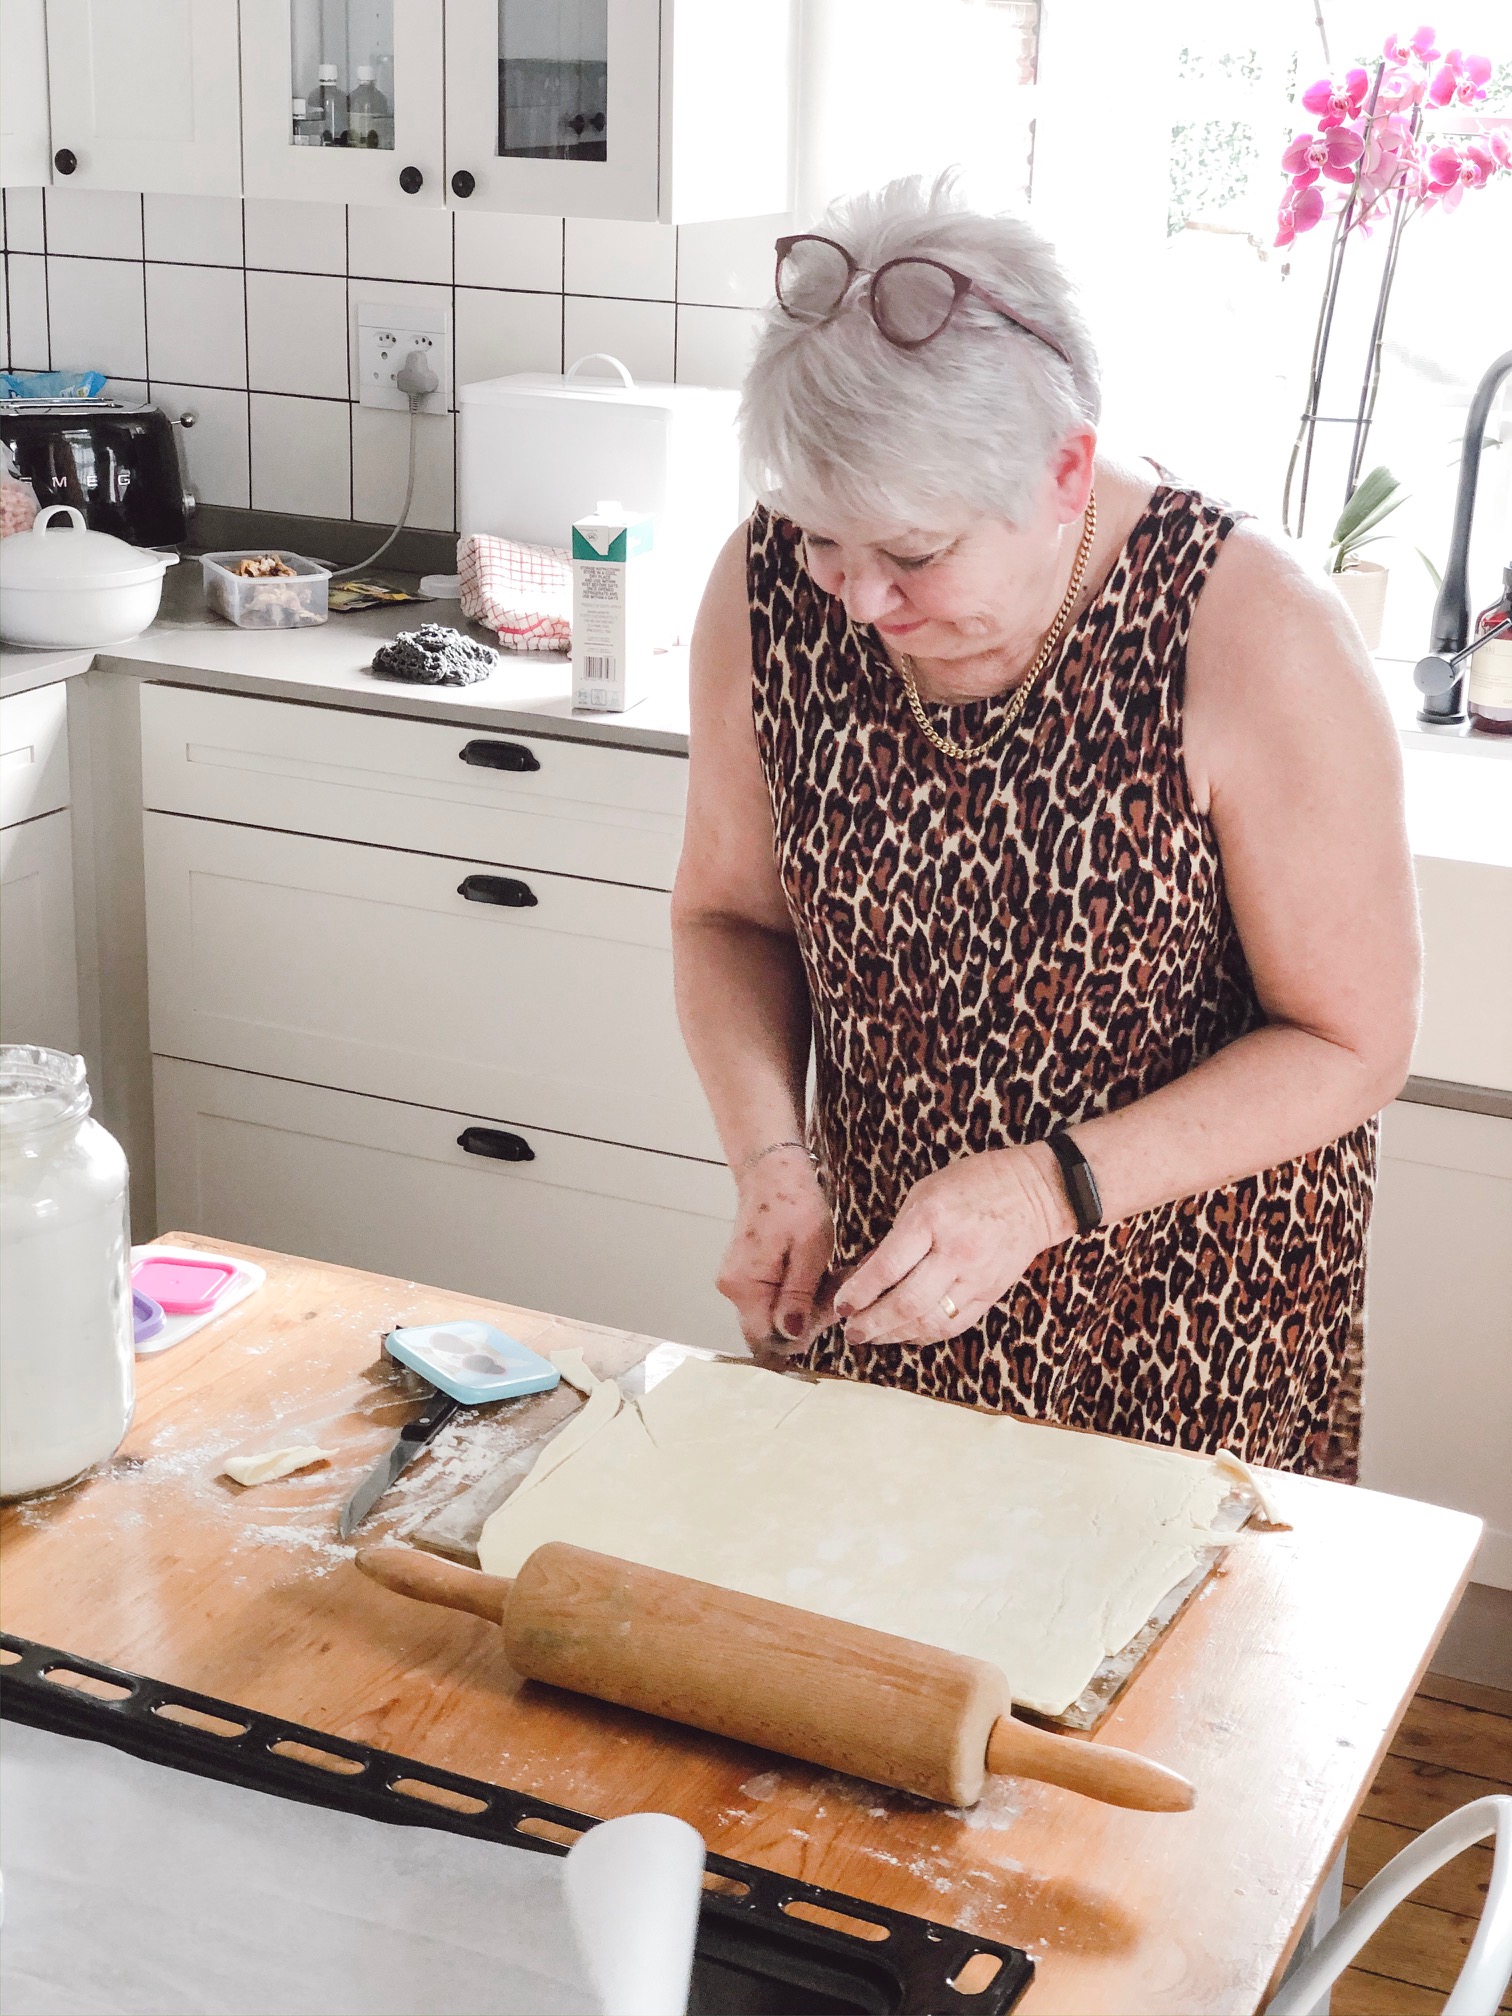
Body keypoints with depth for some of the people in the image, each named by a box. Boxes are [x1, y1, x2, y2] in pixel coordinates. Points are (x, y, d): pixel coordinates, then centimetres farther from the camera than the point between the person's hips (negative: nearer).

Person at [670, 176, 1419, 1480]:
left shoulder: (1256, 640, -24)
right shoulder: (770, 590, -12)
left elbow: (1350, 1043, -16)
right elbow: (729, 913, 2)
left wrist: (1047, 1191, -26)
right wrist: (770, 1156, -14)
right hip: (876, 1276, 4)